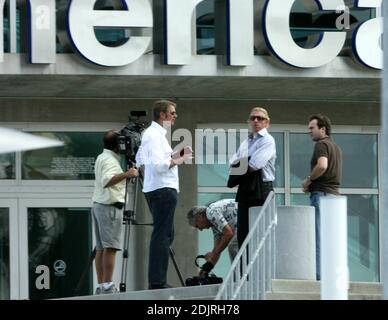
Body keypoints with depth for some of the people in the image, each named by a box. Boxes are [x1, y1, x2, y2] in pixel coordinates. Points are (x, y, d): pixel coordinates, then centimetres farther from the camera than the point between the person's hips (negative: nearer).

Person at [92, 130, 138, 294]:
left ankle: (101, 286, 4)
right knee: (110, 247, -13)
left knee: (101, 248, 6)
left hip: (98, 205, 10)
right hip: (110, 207, -10)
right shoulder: (110, 160, -13)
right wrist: (125, 174, -36)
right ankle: (107, 286, -19)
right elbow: (106, 181, -28)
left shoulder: (102, 158, 18)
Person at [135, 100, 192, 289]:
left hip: (154, 190, 11)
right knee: (162, 236, -11)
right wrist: (177, 161, -10)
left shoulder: (149, 133, 19)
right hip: (163, 190, -11)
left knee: (164, 235, 13)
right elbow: (158, 164, -24)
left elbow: (140, 161, 25)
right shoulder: (155, 135, -13)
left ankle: (157, 280, 14)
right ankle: (158, 281, -13)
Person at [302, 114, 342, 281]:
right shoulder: (335, 147, 22)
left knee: (319, 237, -10)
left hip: (321, 193, -9)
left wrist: (308, 179, -10)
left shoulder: (321, 144, -7)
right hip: (334, 193, 9)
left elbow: (322, 166, -25)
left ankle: (319, 273, -14)